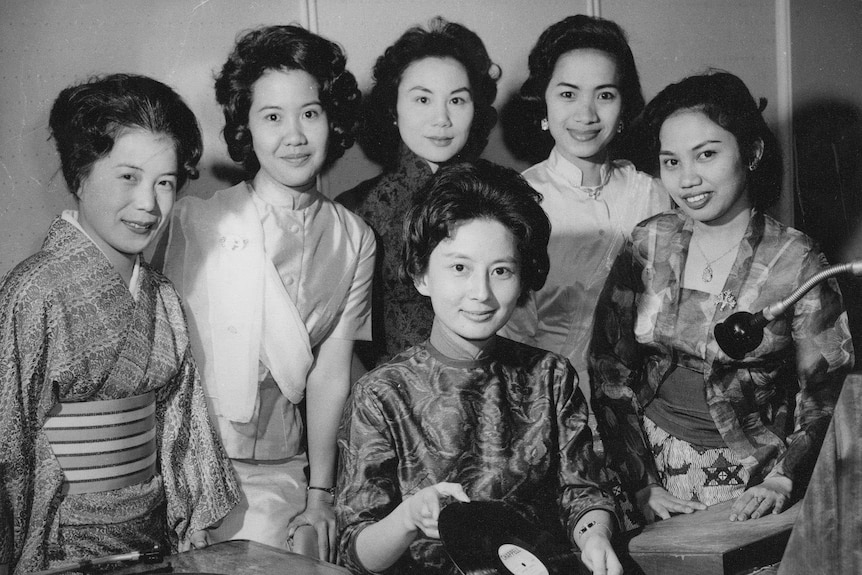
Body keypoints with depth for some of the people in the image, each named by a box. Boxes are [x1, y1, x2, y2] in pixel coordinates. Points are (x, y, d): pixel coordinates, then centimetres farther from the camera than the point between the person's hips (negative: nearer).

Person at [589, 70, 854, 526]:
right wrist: (640, 483, -3)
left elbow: (827, 395, -2)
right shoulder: (647, 245, 2)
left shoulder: (795, 261, -6)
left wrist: (783, 482, -14)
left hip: (752, 485, -2)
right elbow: (609, 371, 4)